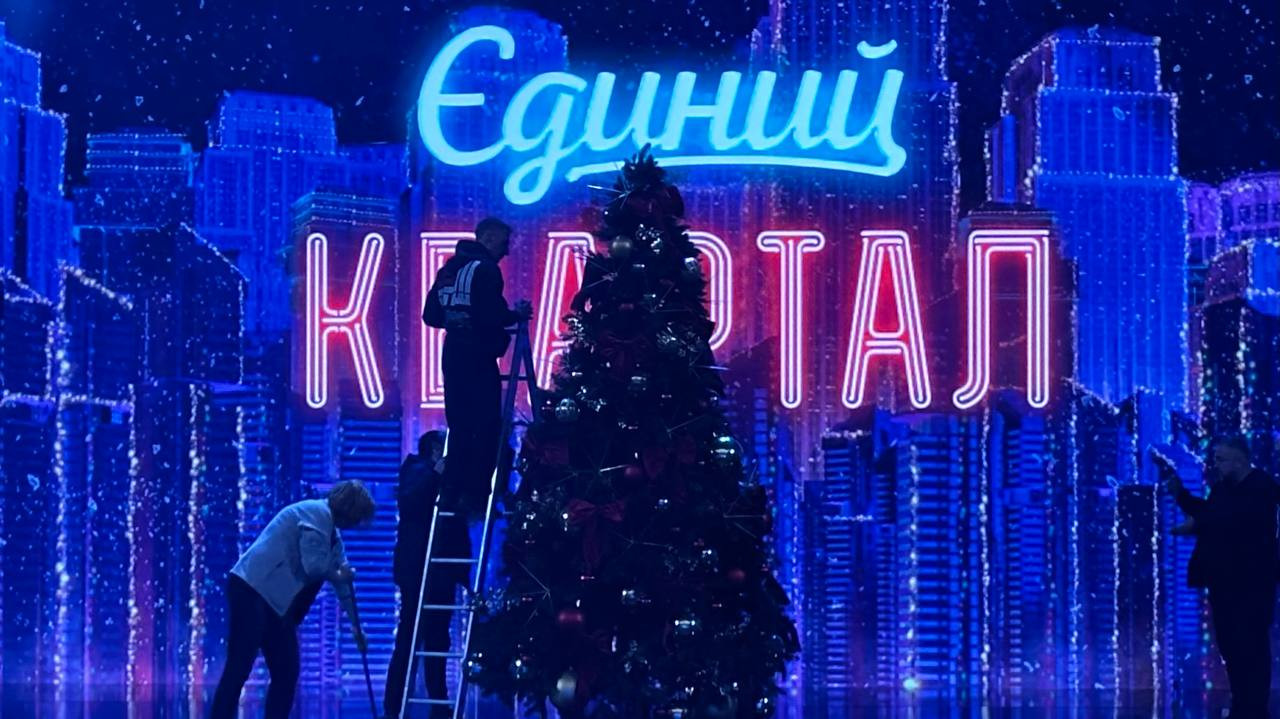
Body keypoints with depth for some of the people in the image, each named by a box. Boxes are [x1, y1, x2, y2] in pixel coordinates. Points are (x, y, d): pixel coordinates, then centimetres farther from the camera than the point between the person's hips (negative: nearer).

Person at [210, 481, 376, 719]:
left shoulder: (332, 535, 20)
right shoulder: (316, 513, -10)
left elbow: (343, 579, 27)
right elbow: (313, 566, -17)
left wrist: (356, 625, 31)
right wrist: (338, 575, 3)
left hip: (276, 602, 10)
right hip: (251, 590, -10)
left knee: (287, 672, 8)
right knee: (239, 669, -12)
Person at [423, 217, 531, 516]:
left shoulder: (449, 269, 14)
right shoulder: (485, 269, -11)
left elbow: (431, 315, 15)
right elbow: (490, 315, -21)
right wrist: (516, 315, -4)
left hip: (453, 355, 8)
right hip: (478, 357, -8)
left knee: (459, 426, 13)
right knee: (487, 427, -4)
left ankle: (451, 493, 11)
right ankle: (474, 495, -8)